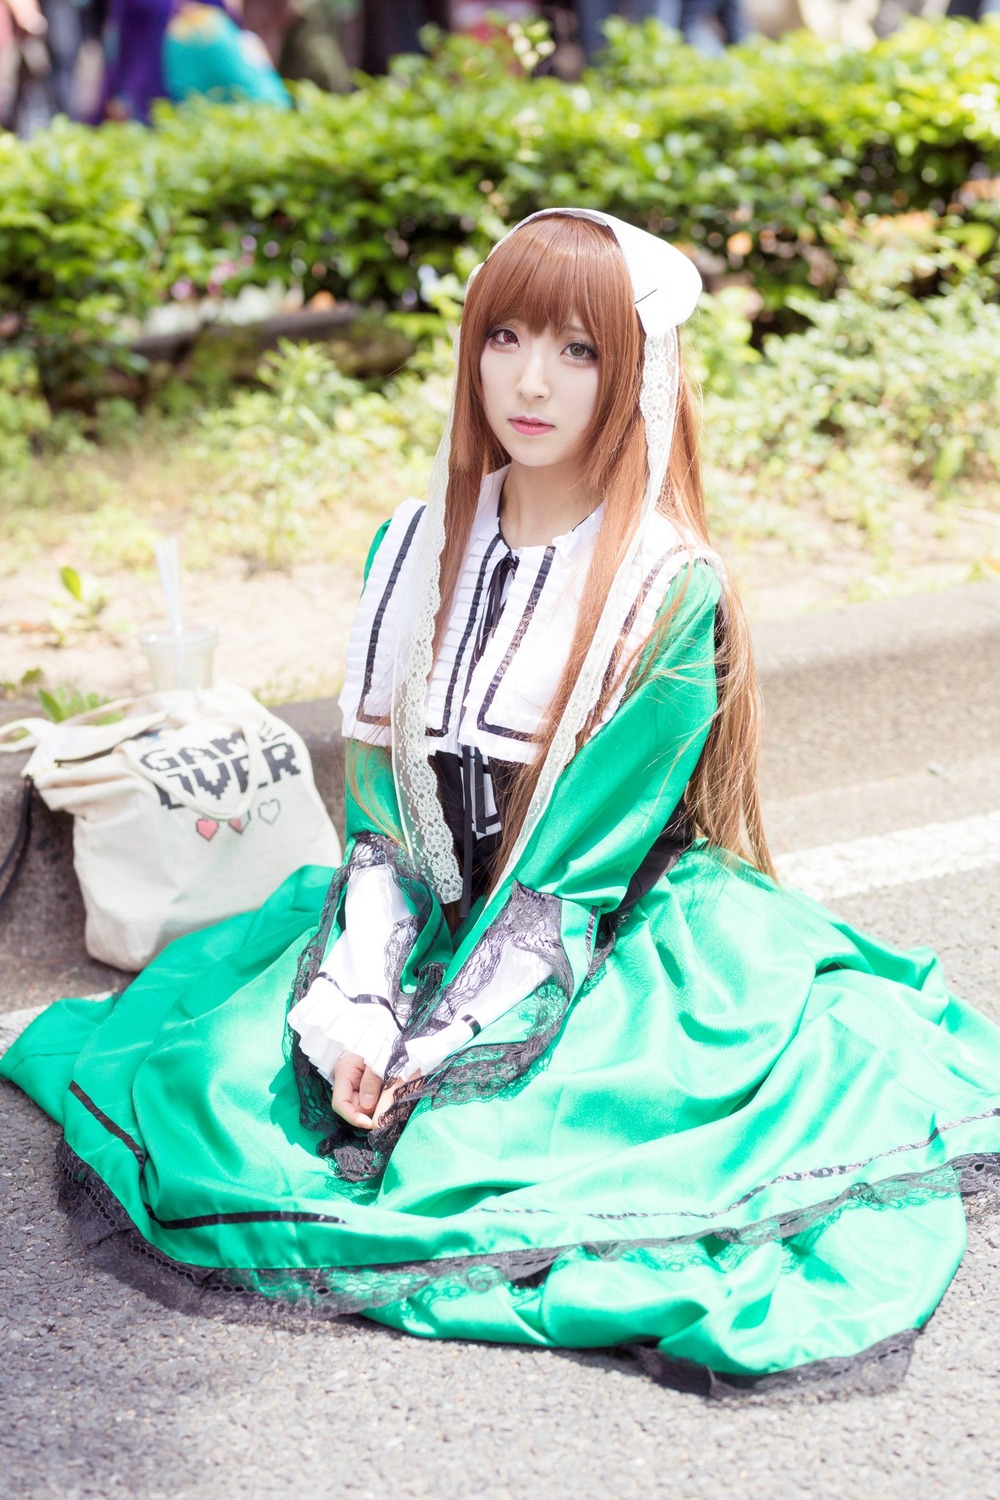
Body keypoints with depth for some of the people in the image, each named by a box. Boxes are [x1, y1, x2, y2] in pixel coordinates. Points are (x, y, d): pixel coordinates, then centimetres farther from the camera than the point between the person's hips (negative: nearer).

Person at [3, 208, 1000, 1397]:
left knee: (462, 1145, -25)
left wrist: (436, 1054, -21)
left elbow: (583, 863, -16)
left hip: (616, 953, -4)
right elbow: (381, 805, -1)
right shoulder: (418, 550, 2)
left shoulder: (671, 594, -13)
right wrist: (357, 1012, -15)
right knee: (215, 1087, -12)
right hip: (434, 923, 5)